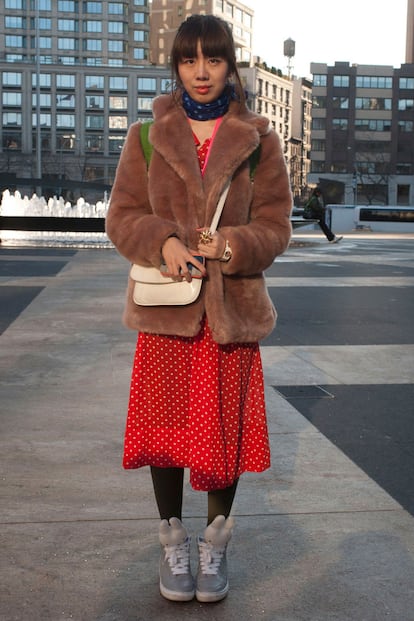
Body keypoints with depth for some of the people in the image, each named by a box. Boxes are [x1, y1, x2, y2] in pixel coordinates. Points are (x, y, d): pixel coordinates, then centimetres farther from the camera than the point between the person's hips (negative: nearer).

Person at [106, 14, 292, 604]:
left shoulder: (258, 140, 3)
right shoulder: (147, 136, 4)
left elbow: (275, 225, 2)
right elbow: (122, 215, 4)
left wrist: (232, 246, -18)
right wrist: (162, 243, -16)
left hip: (233, 307, 0)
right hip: (166, 306, 0)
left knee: (226, 429, 8)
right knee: (166, 426, 7)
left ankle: (216, 542, 31)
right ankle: (173, 542, 29)